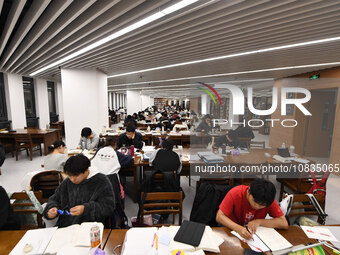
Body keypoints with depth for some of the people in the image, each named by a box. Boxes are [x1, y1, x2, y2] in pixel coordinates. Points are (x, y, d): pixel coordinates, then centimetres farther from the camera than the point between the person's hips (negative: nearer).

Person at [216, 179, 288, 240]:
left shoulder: (269, 200, -18)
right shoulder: (235, 193, -26)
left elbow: (284, 224, -18)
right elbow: (219, 217, -27)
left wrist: (259, 221, -28)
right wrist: (239, 228, -41)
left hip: (254, 232, 2)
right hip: (232, 228, -2)